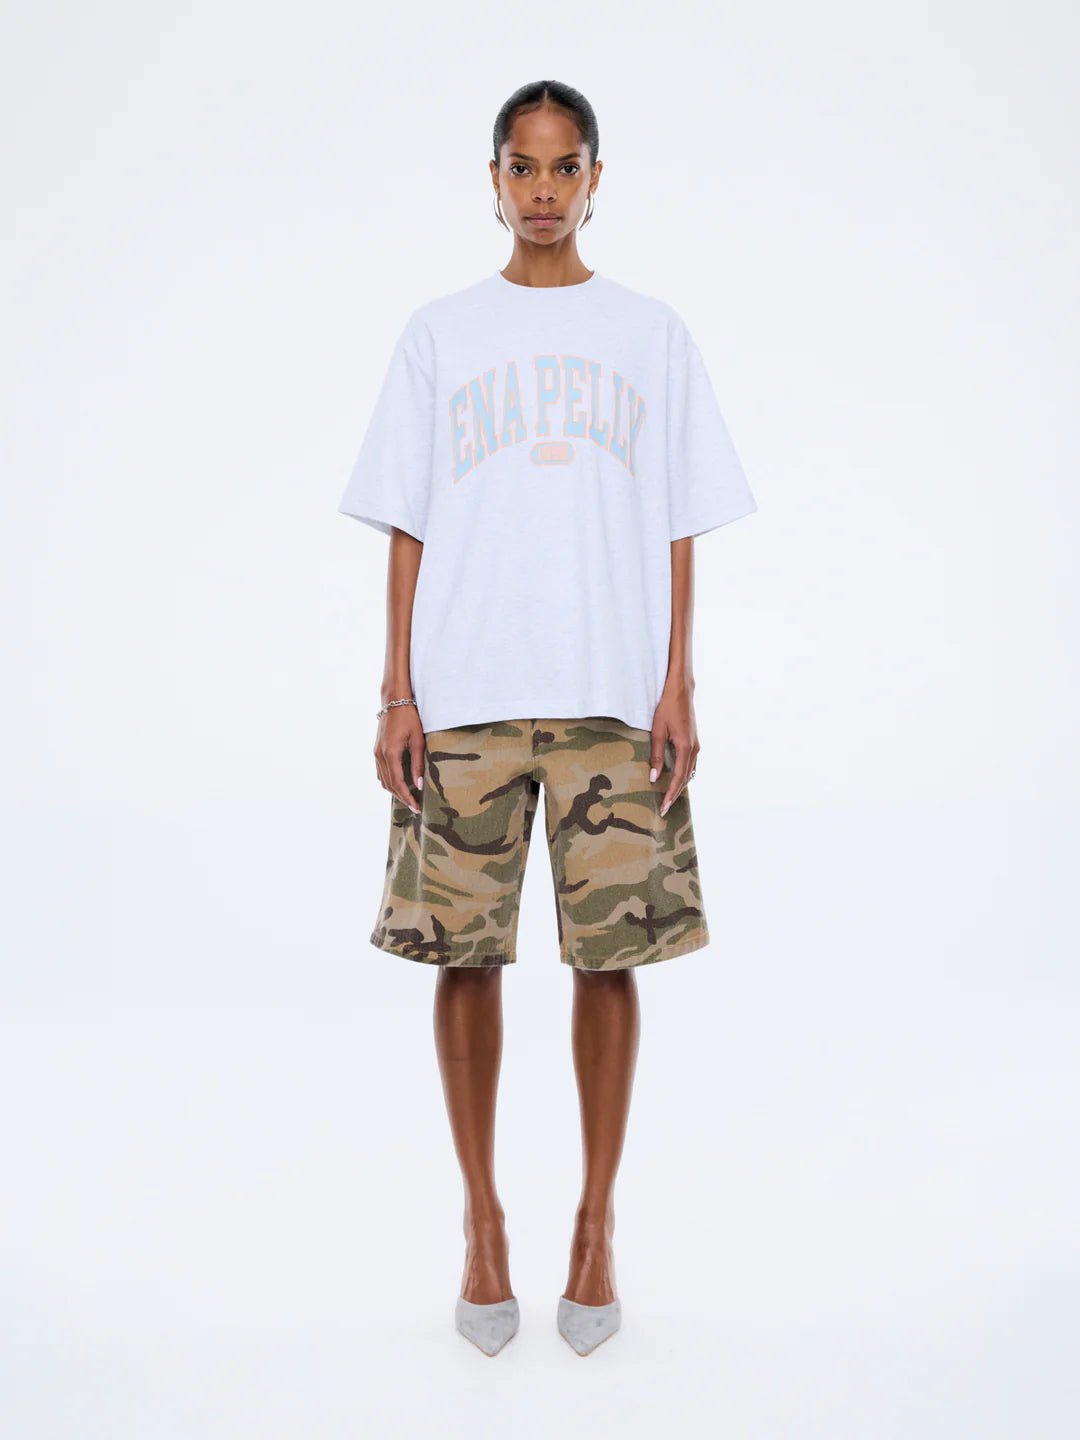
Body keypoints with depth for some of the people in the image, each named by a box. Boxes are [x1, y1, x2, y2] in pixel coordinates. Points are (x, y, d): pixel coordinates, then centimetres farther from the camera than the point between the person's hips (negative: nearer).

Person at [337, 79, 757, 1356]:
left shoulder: (652, 336, 10)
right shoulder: (437, 336, 10)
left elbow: (678, 531, 8)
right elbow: (407, 528, 7)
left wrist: (678, 688, 0)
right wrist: (396, 697, 0)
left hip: (614, 697, 0)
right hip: (462, 698, 0)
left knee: (608, 955, 1)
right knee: (464, 953, 2)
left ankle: (597, 1220, 17)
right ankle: (481, 1217, 18)